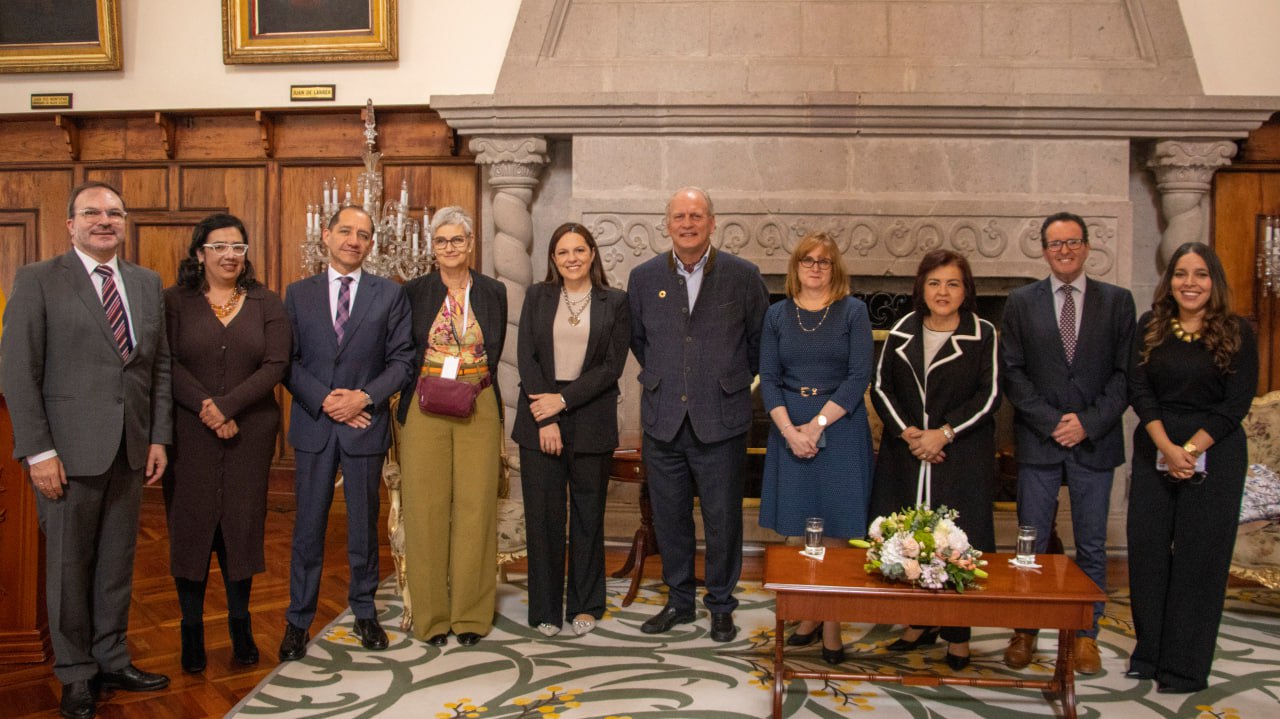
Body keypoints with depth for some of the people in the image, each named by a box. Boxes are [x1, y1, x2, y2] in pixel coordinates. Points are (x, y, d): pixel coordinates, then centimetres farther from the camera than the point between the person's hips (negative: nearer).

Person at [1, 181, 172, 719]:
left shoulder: (147, 283, 10)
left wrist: (158, 437, 5)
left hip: (131, 449, 4)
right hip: (69, 450, -4)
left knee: (118, 561, 13)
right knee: (70, 564, 7)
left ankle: (112, 661, 27)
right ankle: (76, 674, 22)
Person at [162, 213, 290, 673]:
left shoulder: (266, 304, 6)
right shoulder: (174, 302, 4)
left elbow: (275, 366, -4)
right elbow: (168, 364, -5)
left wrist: (227, 405, -14)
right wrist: (205, 409, -16)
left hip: (250, 432, 1)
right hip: (189, 433, -1)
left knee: (242, 522, 5)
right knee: (191, 523, 2)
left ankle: (240, 626, 18)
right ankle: (191, 630, 14)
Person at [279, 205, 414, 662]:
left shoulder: (390, 294, 3)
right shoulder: (298, 294, 6)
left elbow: (402, 359, -1)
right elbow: (288, 361, 1)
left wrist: (365, 397, -14)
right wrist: (324, 399, -12)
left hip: (366, 423, 0)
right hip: (314, 423, 1)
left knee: (364, 524, 10)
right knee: (309, 525, 6)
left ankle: (364, 612, 25)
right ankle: (299, 620, 17)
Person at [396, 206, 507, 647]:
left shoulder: (493, 292, 7)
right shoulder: (414, 292, 4)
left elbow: (496, 355, 11)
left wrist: (471, 387, -1)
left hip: (479, 410, 1)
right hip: (425, 409, -1)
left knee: (475, 506, 1)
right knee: (426, 508, 0)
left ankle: (471, 614, 12)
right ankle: (431, 615, 12)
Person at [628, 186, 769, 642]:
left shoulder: (743, 276, -2)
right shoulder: (644, 277, 4)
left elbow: (759, 339, 10)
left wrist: (737, 380, 11)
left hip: (721, 420, -2)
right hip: (662, 420, 2)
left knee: (723, 519, 4)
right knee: (669, 518, 11)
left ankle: (721, 605, 21)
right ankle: (679, 600, 28)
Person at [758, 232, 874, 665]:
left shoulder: (853, 312, 0)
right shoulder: (777, 315, 8)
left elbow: (859, 377, -7)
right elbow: (768, 378, 3)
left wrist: (817, 425, -14)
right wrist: (790, 430, -11)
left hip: (839, 427, -2)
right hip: (790, 429, 3)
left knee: (834, 529, 0)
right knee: (797, 529, 6)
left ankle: (832, 625, 10)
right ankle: (809, 614, 19)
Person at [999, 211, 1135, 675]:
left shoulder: (1117, 301, 5)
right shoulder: (1021, 302, 5)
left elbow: (1124, 373, 1)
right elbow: (1012, 372, 1)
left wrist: (1088, 423, -10)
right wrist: (1050, 422, -9)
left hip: (1095, 441, 0)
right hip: (1038, 440, 0)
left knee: (1091, 545, 8)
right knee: (1032, 544, 5)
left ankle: (1086, 634, 20)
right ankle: (1025, 631, 17)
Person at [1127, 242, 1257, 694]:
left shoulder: (1237, 333, -1)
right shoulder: (1151, 327, 5)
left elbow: (1237, 403, -6)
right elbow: (1139, 389, -1)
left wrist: (1191, 449, -15)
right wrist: (1167, 447, -13)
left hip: (1213, 454, -2)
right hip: (1154, 452, 2)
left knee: (1199, 557, 2)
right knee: (1148, 551, 5)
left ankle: (1186, 666, 13)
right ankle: (1149, 653, 20)